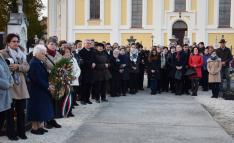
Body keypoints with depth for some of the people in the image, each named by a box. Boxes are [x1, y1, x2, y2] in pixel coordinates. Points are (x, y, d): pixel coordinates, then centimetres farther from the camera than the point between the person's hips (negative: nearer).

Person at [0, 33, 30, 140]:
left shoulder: (21, 54, 14)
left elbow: (27, 67, 4)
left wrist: (18, 66, -12)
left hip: (20, 86, 5)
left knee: (21, 111, 10)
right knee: (10, 111, 3)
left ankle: (21, 132, 21)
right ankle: (11, 133, 14)